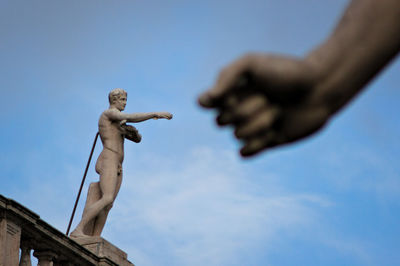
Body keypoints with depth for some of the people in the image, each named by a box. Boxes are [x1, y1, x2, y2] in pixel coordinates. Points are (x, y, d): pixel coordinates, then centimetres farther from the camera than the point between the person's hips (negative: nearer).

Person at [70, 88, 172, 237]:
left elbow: (137, 139, 27)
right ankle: (78, 231, -28)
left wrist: (132, 131, 3)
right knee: (107, 199, -26)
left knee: (107, 206, -3)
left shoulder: (119, 123, 30)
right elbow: (129, 118, -19)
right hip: (108, 162, -10)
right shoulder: (109, 112, 0)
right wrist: (155, 114, -24)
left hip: (117, 168, 10)